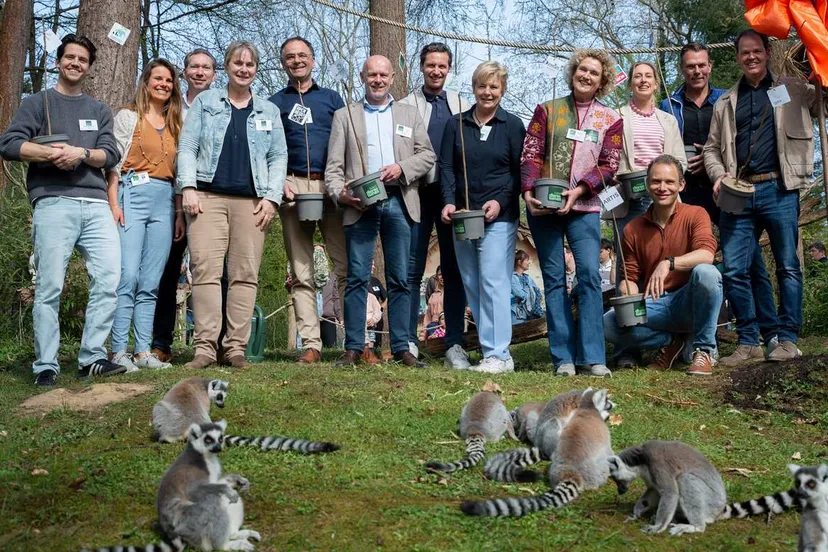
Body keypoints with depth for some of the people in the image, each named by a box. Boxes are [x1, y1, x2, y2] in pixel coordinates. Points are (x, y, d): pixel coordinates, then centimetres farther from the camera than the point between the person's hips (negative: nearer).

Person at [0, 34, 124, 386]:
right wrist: (50, 153, -13)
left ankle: (92, 357, -2)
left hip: (96, 204, 3)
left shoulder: (99, 110, 24)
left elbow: (111, 155, 9)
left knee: (109, 279, -9)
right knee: (50, 287, -6)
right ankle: (46, 366, -2)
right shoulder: (38, 103, 14)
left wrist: (80, 153, -10)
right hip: (53, 203, -3)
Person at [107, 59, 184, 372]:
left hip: (166, 203, 4)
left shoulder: (175, 124, 20)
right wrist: (114, 204, -10)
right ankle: (119, 352, -11)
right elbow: (113, 163, 0)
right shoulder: (128, 117, 7)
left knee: (151, 282, 2)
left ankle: (143, 352, 3)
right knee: (128, 276, -14)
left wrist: (180, 213, 11)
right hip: (133, 195, -4)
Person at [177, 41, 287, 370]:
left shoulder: (269, 111, 19)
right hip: (207, 197, -1)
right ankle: (205, 348, -10)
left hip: (251, 201, 2)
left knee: (245, 274, -3)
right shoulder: (205, 102, 14)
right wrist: (188, 186, -7)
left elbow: (279, 157, 13)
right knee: (205, 270, -10)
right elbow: (187, 146, 6)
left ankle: (236, 348, 0)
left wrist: (272, 197, -1)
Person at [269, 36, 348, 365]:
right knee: (301, 273, -1)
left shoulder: (332, 98, 18)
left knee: (348, 266, -8)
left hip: (332, 187, 0)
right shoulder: (274, 103, 17)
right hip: (293, 189, 1)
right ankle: (310, 345, 1)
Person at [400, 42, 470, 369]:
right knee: (412, 271, -1)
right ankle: (408, 342, 6)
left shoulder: (462, 107, 13)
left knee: (454, 270, 4)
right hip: (418, 193, -2)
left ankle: (455, 345, 9)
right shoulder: (405, 106, 8)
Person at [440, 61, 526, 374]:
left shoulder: (512, 126, 5)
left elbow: (520, 171, 3)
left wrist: (500, 201, -11)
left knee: (493, 283, -11)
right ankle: (492, 349, 11)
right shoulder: (456, 126, 12)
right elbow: (446, 167, 8)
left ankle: (498, 355, -9)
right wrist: (449, 202, -8)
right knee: (472, 286, 4)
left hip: (499, 218, -4)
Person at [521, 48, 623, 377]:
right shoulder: (547, 111, 9)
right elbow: (531, 154, 2)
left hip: (584, 207, 0)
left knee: (589, 274, -11)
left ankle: (592, 357, -7)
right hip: (543, 207, 0)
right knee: (554, 278, 0)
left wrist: (578, 190, -14)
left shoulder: (610, 120, 10)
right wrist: (529, 191, -14)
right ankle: (563, 358, 3)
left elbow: (609, 165, 1)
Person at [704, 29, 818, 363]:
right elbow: (712, 148, 17)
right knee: (734, 269, -2)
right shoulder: (725, 102, 18)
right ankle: (748, 342, 7)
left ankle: (787, 340, 6)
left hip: (779, 189, -2)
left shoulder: (793, 90, 11)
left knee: (788, 266, 0)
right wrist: (719, 175, -1)